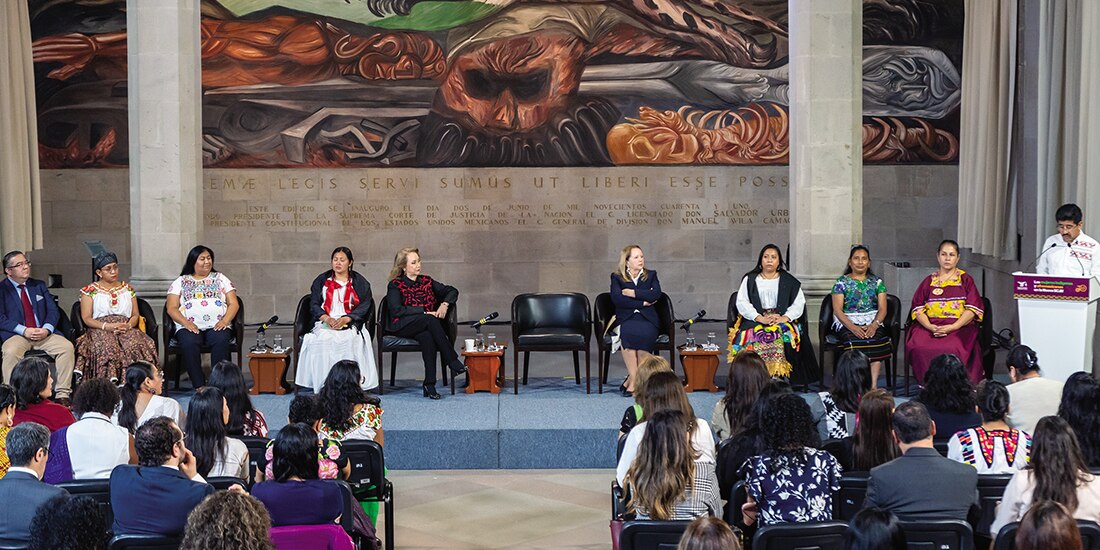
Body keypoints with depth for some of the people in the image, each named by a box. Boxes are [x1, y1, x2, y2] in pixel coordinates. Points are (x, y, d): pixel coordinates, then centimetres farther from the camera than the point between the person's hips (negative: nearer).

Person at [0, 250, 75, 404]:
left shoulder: (39, 286, 20)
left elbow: (53, 311, 11)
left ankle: (63, 395, -22)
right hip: (16, 336, -3)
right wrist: (24, 331, -18)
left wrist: (46, 329, -11)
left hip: (44, 334, 3)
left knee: (67, 347, -24)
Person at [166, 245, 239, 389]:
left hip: (217, 326, 0)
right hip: (190, 327, 0)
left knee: (221, 339, -35)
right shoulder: (180, 281, 18)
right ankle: (199, 386, -32)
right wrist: (186, 323, -12)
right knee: (188, 342, -35)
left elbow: (233, 304, 12)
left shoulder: (220, 278, 21)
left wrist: (225, 320, -8)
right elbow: (172, 308, 7)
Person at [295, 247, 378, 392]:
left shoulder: (359, 282, 11)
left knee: (349, 340, -35)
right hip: (325, 323, 2)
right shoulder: (322, 280, 17)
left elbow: (364, 307, 1)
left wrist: (345, 319, -16)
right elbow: (314, 305, 8)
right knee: (321, 341, -31)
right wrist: (327, 319, -12)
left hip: (350, 324, -2)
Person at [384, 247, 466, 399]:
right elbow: (397, 310, -10)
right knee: (430, 320, -34)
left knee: (427, 337, -36)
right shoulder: (395, 285, 5)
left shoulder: (426, 281, 19)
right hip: (402, 326, -3)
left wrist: (444, 304, 0)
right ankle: (453, 362, -36)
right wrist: (425, 312, -14)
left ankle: (430, 385, -40)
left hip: (425, 327, 3)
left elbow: (452, 291, 22)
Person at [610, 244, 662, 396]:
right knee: (628, 333, -36)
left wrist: (633, 293, -6)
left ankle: (632, 379, -21)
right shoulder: (617, 277, 12)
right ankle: (635, 380, -31)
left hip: (647, 318, 1)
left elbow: (656, 294, -2)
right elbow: (616, 299, -6)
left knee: (644, 334, -33)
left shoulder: (651, 275, 17)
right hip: (626, 318, -1)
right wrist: (642, 302, -8)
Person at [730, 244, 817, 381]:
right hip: (755, 321, 0)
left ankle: (781, 377, -33)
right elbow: (742, 303, 5)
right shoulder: (750, 280, 17)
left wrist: (785, 317, -10)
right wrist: (760, 318, -11)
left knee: (784, 338, -34)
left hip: (783, 320, 0)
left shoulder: (789, 281, 19)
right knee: (757, 338, -34)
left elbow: (799, 303, 9)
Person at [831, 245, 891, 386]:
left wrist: (874, 325, -15)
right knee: (855, 342, -35)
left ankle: (873, 385, -38)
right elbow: (837, 310, -2)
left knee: (877, 340, -33)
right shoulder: (841, 282, 7)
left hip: (872, 321, 1)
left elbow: (882, 308, 6)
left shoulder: (877, 282, 14)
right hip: (847, 322, -1)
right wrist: (852, 327, -18)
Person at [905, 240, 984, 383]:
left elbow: (972, 309, 3)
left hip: (959, 327, -2)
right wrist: (930, 326, -11)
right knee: (918, 347, -31)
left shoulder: (966, 280, 15)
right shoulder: (929, 281, 20)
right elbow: (918, 308, 10)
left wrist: (952, 327, -13)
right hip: (929, 326, 2)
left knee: (952, 349, -37)